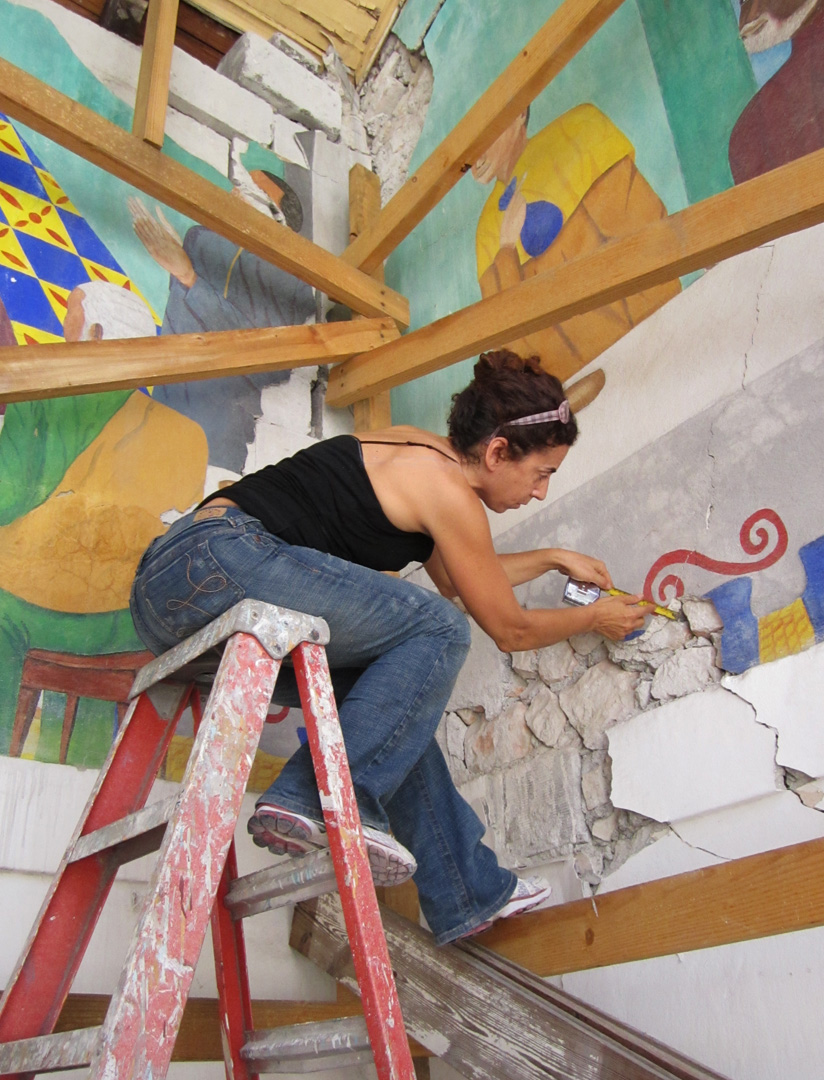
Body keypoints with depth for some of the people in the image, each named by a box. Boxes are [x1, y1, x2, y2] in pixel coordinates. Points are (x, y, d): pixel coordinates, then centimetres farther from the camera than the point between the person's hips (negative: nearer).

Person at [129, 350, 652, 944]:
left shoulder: (418, 451, 19)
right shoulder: (450, 490, -8)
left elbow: (457, 578, 34)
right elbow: (511, 629, 4)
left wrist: (553, 558, 39)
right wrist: (594, 618, 21)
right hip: (221, 557, -10)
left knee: (395, 695, 14)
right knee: (438, 630, -12)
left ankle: (467, 890, 19)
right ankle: (323, 796, -15)